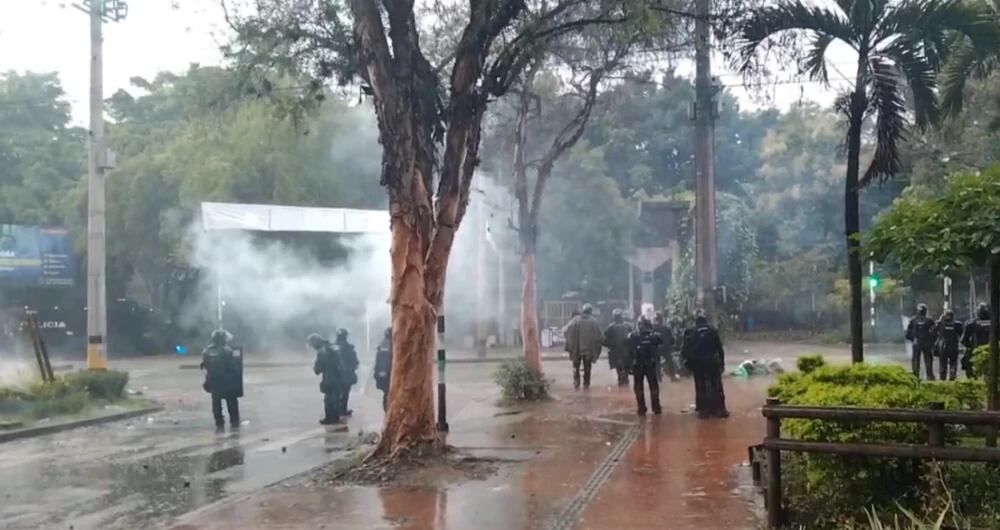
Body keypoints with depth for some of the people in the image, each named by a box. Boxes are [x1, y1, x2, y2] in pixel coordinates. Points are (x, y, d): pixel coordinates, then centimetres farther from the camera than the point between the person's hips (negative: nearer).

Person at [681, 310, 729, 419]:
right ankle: (720, 409, 9)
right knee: (717, 386, 8)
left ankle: (703, 410, 5)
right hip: (713, 362, 1)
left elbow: (686, 349, -3)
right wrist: (722, 362, 7)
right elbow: (720, 348, 1)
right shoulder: (713, 330, -1)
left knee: (701, 387, 5)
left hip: (697, 363, -1)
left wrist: (688, 362, 7)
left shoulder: (690, 332, -3)